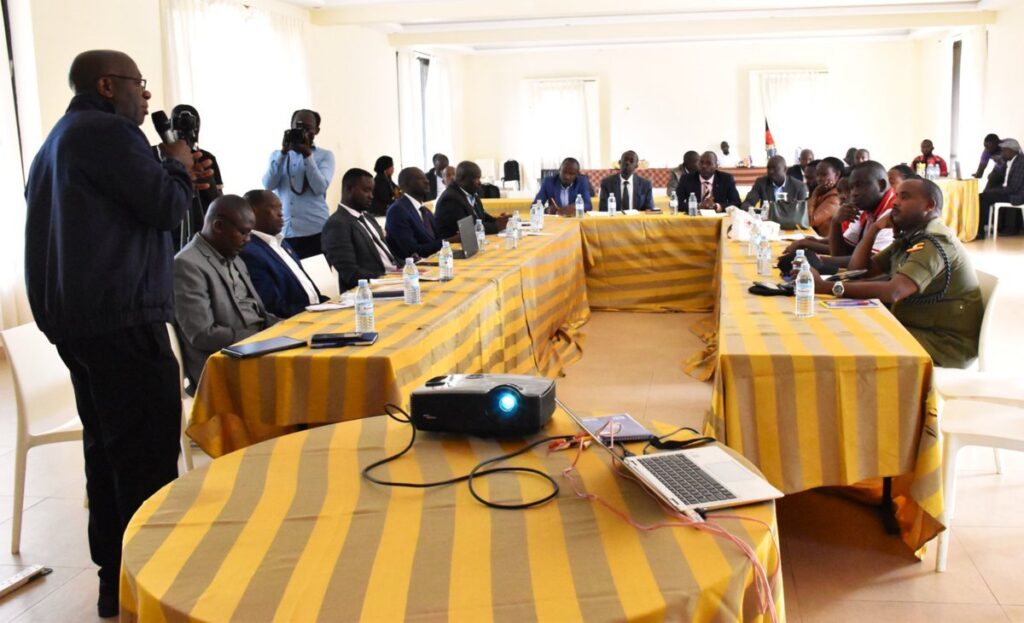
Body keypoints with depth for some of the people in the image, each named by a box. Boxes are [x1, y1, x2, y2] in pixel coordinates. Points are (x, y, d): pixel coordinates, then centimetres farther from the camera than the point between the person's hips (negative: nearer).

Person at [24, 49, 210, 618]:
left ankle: (114, 573, 25)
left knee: (108, 445, 15)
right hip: (121, 317, -11)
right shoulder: (108, 130, -11)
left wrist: (178, 178, 16)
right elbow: (166, 209, -15)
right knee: (148, 453, -6)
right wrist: (179, 169, 4)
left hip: (73, 315, 11)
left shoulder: (62, 137, 22)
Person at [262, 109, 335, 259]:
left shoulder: (325, 155, 6)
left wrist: (307, 154, -12)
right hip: (282, 232, 2)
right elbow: (268, 185, -2)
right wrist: (284, 152, -7)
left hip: (315, 231, -2)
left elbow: (319, 188, -9)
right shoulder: (277, 155, 14)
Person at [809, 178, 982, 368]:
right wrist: (873, 229, -3)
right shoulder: (908, 239, 11)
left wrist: (826, 287, -38)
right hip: (916, 329, 8)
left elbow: (893, 292, -33)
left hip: (947, 343, -8)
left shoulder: (934, 243, -19)